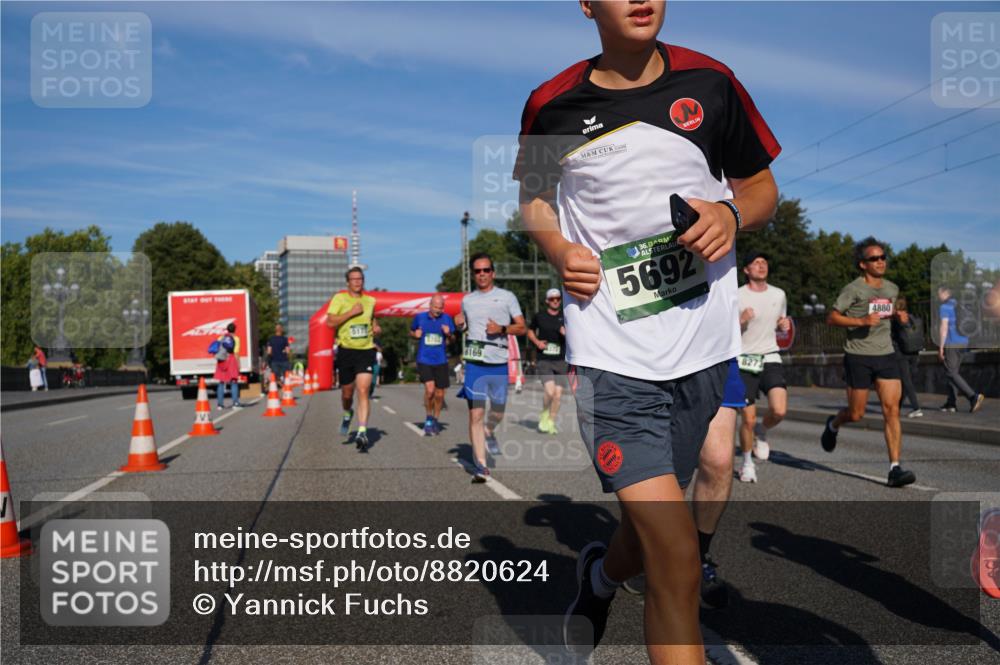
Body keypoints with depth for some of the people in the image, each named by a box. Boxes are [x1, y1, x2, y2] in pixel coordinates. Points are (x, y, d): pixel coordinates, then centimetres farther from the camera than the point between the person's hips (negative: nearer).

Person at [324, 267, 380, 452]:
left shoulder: (370, 300, 9)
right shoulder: (339, 298, -3)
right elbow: (330, 321, -13)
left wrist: (376, 327, 7)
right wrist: (352, 312, -19)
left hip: (366, 351, 1)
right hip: (346, 351, -1)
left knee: (363, 391, -12)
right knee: (347, 393, 11)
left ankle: (362, 433, -13)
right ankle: (347, 415, 45)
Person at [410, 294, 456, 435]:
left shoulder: (447, 318, 1)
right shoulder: (420, 317, -1)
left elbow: (452, 340, 11)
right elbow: (411, 332, 15)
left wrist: (449, 334, -11)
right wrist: (415, 334, -7)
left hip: (441, 361, 2)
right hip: (424, 360, -2)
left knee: (439, 394, 8)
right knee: (430, 389, -19)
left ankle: (435, 420, 30)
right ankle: (428, 418, 4)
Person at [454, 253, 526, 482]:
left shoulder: (507, 297, 6)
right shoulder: (467, 300, 14)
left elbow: (522, 327, 3)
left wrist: (502, 329, -14)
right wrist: (459, 325, 5)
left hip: (499, 363, 0)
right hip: (475, 362, 0)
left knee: (498, 412, 11)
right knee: (475, 414, -9)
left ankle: (489, 432, 46)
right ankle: (480, 466, -6)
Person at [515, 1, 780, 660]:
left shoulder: (709, 82, 4)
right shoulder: (552, 103, 2)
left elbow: (762, 187, 14)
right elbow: (533, 195, 18)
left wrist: (731, 214, -9)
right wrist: (559, 250, -2)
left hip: (702, 344, 3)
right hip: (610, 352, -3)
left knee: (650, 526, 17)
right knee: (676, 553, -13)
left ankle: (600, 575, 52)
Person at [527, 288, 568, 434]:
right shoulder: (539, 316, 4)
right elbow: (530, 331, 19)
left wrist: (567, 334, -12)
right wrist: (537, 342, 0)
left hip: (560, 361, 2)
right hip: (544, 360, -2)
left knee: (558, 393, 1)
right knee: (550, 390, -18)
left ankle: (551, 421, 19)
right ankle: (544, 415, 10)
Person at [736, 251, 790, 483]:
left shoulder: (779, 295, 10)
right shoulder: (737, 296, -5)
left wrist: (784, 325, 1)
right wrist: (741, 321, -21)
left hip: (770, 359, 3)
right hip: (745, 362, -3)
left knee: (779, 411, -19)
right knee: (748, 419, -3)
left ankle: (762, 431, 17)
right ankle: (747, 463, 23)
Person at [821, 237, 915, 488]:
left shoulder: (892, 288, 12)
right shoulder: (853, 289, -7)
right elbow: (831, 318, -8)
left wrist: (898, 315, 9)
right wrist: (861, 321, -19)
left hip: (886, 355, 5)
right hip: (858, 356, -4)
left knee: (892, 410, -8)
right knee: (856, 414, 3)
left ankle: (895, 469, -7)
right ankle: (833, 425, 38)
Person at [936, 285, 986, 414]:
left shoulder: (944, 307, -10)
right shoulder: (959, 305, 15)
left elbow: (944, 327, -17)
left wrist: (941, 347, -16)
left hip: (951, 344, -9)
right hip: (963, 342, 9)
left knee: (952, 373, -7)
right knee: (953, 372, 12)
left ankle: (973, 396, -20)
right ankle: (951, 403, 12)